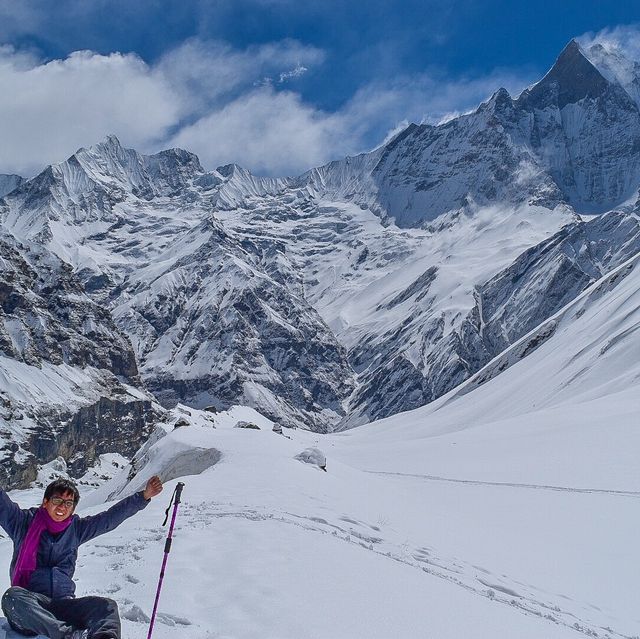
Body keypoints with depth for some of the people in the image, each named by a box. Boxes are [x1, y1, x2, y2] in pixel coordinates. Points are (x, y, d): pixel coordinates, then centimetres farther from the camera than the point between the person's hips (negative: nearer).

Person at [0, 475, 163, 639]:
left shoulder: (76, 528, 16)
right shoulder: (23, 522, 7)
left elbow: (112, 516, 16)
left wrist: (144, 496, 11)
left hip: (64, 604, 3)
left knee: (107, 606, -22)